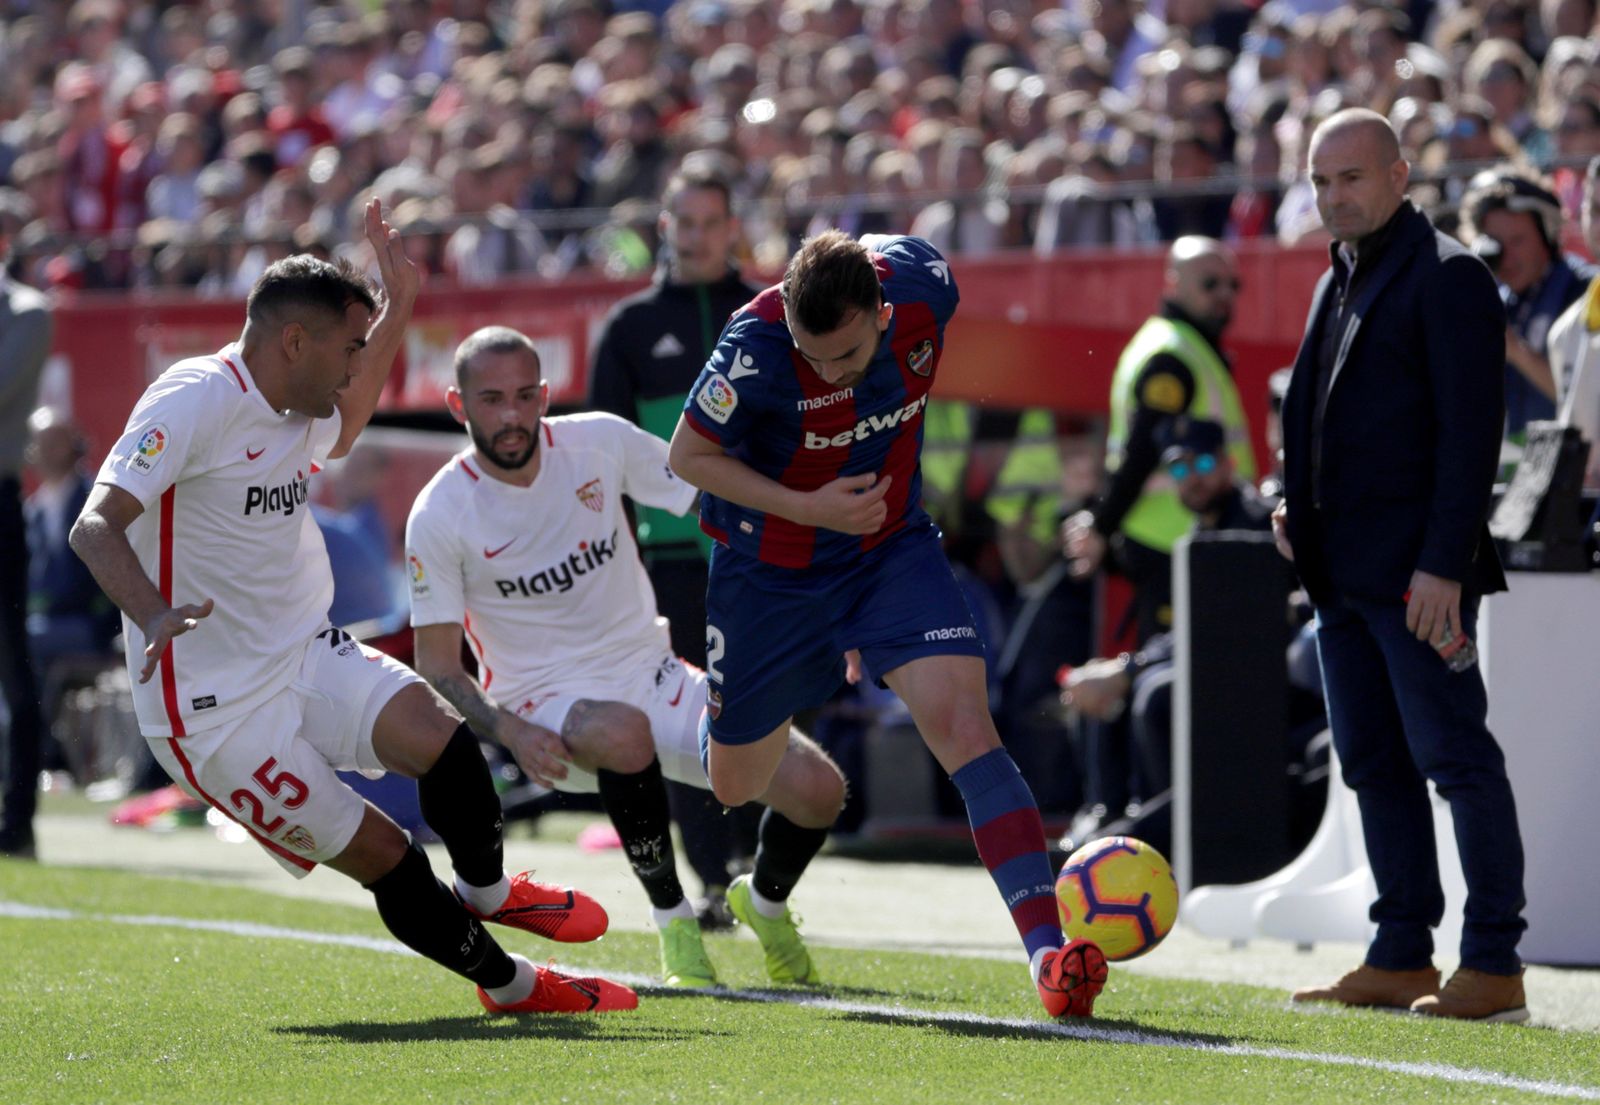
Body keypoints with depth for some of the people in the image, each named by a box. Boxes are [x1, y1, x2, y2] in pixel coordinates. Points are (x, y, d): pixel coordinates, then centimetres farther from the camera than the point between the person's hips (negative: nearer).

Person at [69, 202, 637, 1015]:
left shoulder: (292, 410, 9)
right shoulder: (195, 401, -19)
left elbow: (339, 435, 36)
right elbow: (96, 527, -28)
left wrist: (396, 312, 26)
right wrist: (153, 616, -47)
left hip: (305, 659, 8)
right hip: (215, 706, -8)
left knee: (440, 739, -18)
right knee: (383, 858, -8)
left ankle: (487, 893, 7)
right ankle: (509, 984, 10)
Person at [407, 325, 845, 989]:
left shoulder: (601, 443, -6)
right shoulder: (439, 516, -13)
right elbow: (437, 666, -8)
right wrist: (512, 734, -27)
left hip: (654, 677, 4)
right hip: (546, 704, -4)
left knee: (817, 789, -15)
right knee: (625, 732, -41)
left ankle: (764, 902, 20)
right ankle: (673, 923, -19)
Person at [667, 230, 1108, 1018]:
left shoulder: (923, 287, -21)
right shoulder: (756, 347, -31)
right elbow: (689, 455, -16)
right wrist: (807, 508, -27)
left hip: (892, 552, 1)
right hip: (771, 572, -1)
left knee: (964, 722, -21)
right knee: (735, 785, 15)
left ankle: (1048, 953, -28)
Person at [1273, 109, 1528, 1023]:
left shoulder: (1447, 277, -9)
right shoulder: (1341, 283, 19)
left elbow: (1471, 428, -15)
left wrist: (1443, 564, -20)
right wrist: (1297, 505, 10)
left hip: (1416, 571, -9)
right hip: (1344, 570, 9)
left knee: (1454, 756, -7)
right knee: (1375, 764, 10)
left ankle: (1494, 964, -5)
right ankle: (1402, 958, 15)